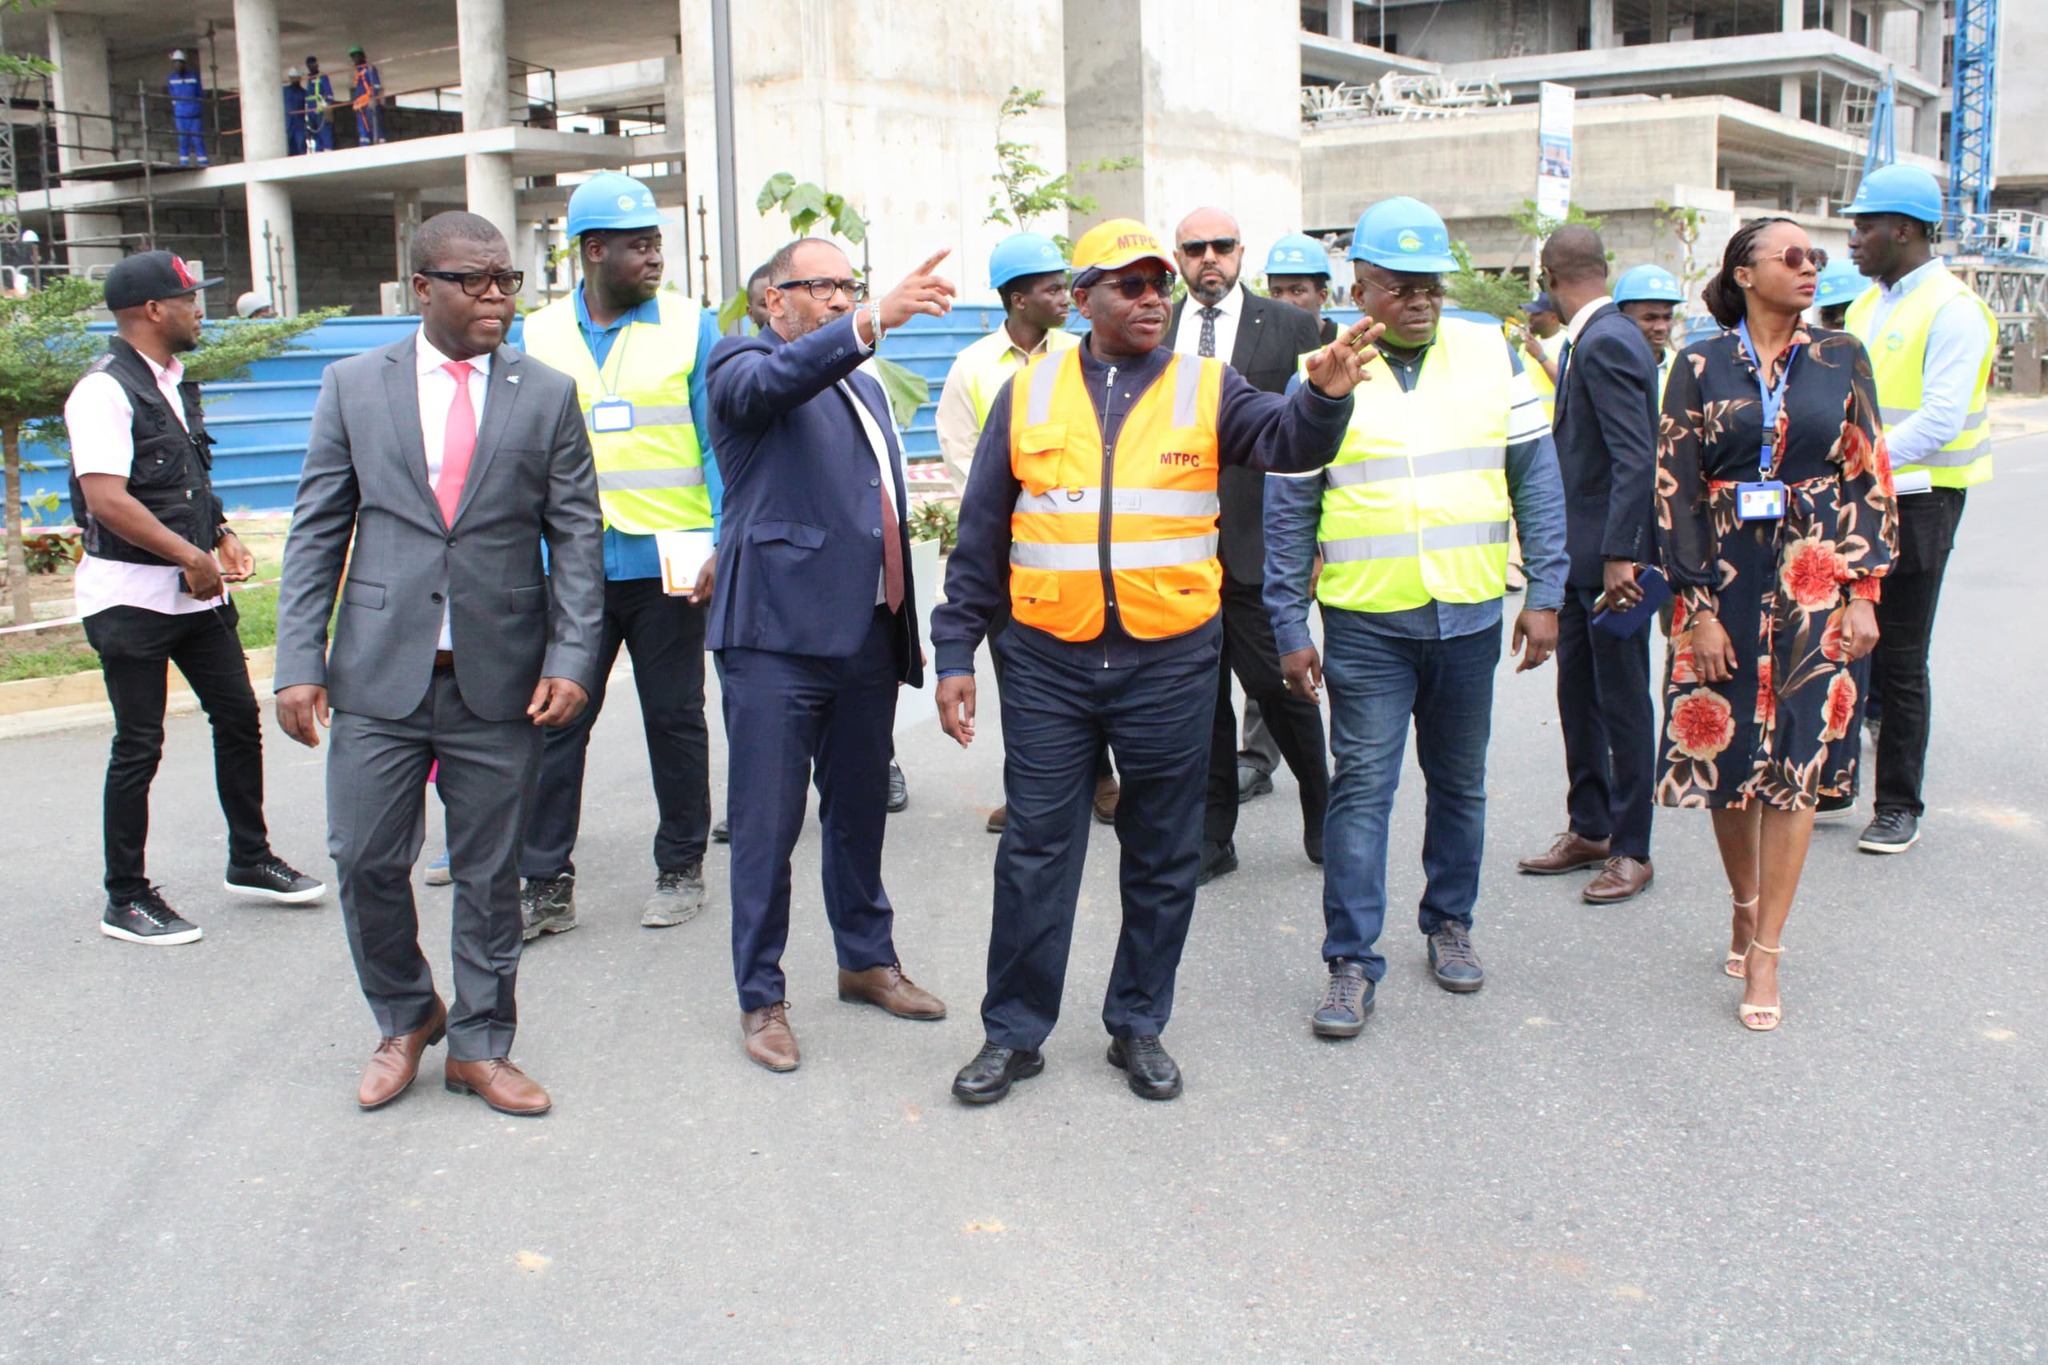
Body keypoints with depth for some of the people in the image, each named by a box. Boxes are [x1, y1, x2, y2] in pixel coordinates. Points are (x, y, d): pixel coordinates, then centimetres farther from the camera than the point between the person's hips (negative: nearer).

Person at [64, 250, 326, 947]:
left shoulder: (175, 383, 14)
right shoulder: (103, 391, -15)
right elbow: (107, 500, -23)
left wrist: (222, 535, 8)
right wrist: (192, 556, -20)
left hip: (195, 593, 8)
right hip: (131, 596, -8)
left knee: (239, 718, 12)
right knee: (139, 746, 0)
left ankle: (250, 861, 27)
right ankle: (125, 900, 12)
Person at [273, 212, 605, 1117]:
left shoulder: (547, 395, 4)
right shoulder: (354, 386, 5)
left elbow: (577, 535, 3)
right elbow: (317, 531, 5)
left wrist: (572, 656, -8)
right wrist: (300, 660, -2)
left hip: (501, 680, 0)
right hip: (379, 674, 0)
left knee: (490, 872, 8)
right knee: (366, 861, 3)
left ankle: (480, 1045, 24)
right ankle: (405, 1020, 28)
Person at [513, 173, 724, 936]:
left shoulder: (691, 327, 1)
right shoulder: (538, 336, 6)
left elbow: (717, 442, -1)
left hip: (666, 564, -1)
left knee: (674, 720, 9)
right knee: (555, 723, 1)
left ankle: (681, 870, 24)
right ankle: (545, 887, 11)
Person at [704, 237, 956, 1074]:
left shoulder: (864, 384, 23)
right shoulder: (742, 361, -1)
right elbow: (772, 382, -26)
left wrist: (907, 633, 20)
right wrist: (875, 320, -41)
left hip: (868, 632, 7)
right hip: (778, 633, -7)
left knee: (860, 811, 17)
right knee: (767, 825, -1)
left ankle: (867, 959, 32)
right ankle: (761, 998, 10)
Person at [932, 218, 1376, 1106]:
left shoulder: (1208, 390, 4)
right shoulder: (1029, 395, 6)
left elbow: (1287, 441, -15)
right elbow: (981, 537, 7)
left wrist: (1325, 396, -37)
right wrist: (955, 653, 3)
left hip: (1169, 663, 0)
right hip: (1048, 663, 0)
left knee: (1163, 858, 10)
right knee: (1035, 852, 6)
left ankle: (1138, 1026, 26)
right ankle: (1014, 1033, 19)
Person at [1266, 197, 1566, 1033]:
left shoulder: (1490, 354, 3)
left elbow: (1536, 477, 5)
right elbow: (1289, 509, 0)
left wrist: (1545, 594, 0)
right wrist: (1289, 630, -3)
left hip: (1470, 616, 2)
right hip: (1365, 622, -2)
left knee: (1460, 782, 14)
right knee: (1362, 786, -3)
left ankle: (1450, 923, 32)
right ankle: (1351, 963, 3)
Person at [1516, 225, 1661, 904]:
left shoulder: (1606, 343, -19)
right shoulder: (1588, 341, 12)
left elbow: (1636, 457, -24)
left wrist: (1619, 555, -27)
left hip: (1611, 555, -10)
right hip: (1581, 554, 10)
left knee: (1622, 701, 1)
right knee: (1578, 694, 17)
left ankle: (1631, 849, 12)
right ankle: (1589, 829, 29)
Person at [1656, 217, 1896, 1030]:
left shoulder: (1841, 360, 5)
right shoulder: (1701, 367, 0)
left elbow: (1871, 478, 5)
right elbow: (1675, 487, -3)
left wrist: (1863, 591, -3)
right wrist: (1699, 606, -9)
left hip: (1814, 581, 0)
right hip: (1724, 576, 0)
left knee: (1795, 759, -3)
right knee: (1721, 751, 5)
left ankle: (1764, 954, 4)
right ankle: (1746, 905, 30)